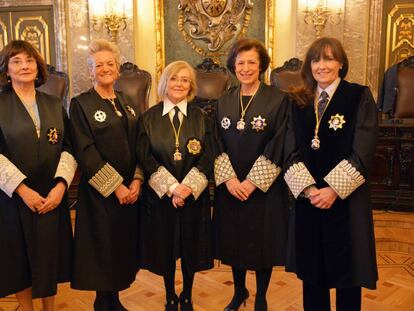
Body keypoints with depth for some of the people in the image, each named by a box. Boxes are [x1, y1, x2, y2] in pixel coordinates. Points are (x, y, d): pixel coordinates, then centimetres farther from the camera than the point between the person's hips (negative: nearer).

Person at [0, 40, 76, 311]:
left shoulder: (55, 105, 7)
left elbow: (68, 148, 2)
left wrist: (61, 185, -11)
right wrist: (22, 189, -15)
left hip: (53, 196, 3)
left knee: (51, 256, 12)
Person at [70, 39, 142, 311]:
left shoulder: (127, 103, 11)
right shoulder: (80, 104, -6)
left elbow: (138, 145, 9)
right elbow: (85, 152, -13)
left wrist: (137, 180, -4)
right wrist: (115, 186, -15)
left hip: (130, 189, 5)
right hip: (100, 192, -5)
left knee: (124, 245, 12)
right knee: (103, 248, 6)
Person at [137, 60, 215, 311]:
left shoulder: (201, 118, 2)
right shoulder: (149, 118, 0)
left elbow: (207, 159, -5)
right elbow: (146, 158, -7)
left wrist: (187, 187, -17)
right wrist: (171, 187, -17)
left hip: (194, 194, 1)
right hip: (160, 195, 0)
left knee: (191, 248, 12)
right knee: (165, 248, 11)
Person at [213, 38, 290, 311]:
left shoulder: (278, 99, -7)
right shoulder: (225, 101, 6)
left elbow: (278, 146, -12)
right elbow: (218, 143, 2)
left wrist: (253, 181, -15)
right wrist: (228, 178, -10)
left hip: (265, 186, -3)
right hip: (230, 187, 4)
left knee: (263, 242, 8)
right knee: (234, 240, 14)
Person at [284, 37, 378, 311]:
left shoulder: (360, 97, -3)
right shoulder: (299, 102, 7)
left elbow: (363, 151, -11)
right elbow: (292, 150, 1)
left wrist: (334, 190, -17)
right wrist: (308, 188, -13)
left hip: (346, 198, -3)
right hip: (307, 198, 3)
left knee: (346, 267, 10)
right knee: (311, 268, 13)